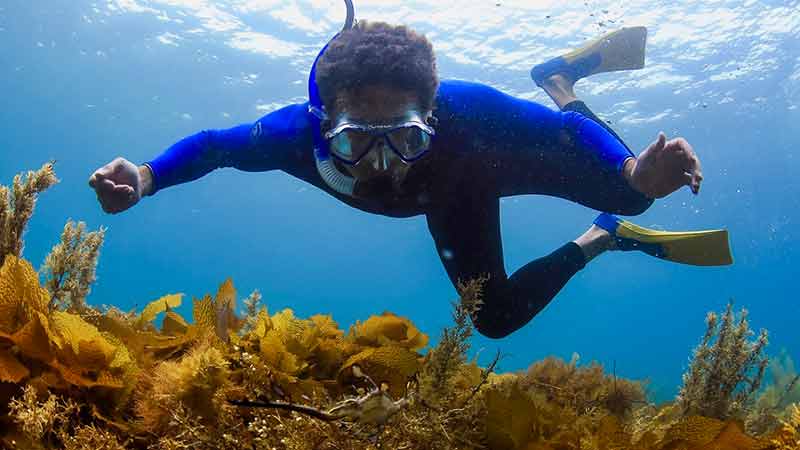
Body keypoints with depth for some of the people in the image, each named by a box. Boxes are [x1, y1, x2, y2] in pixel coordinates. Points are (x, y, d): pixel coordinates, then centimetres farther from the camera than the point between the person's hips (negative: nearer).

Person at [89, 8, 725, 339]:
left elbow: (568, 132, -36)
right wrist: (144, 177, -40)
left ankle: (562, 83, 26)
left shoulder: (465, 111, -48)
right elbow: (215, 143, -24)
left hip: (496, 162, -2)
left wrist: (636, 173, -54)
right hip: (450, 203, 3)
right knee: (494, 317, 12)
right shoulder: (304, 131, -42)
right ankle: (599, 241, 36)